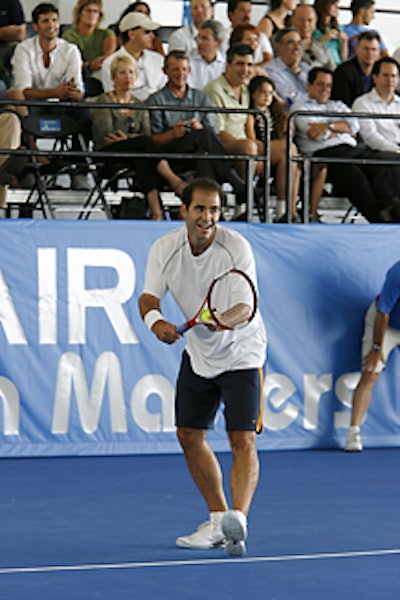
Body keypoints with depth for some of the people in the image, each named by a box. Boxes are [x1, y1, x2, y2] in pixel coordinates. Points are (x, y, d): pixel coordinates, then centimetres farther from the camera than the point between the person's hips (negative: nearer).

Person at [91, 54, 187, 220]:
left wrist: (127, 137, -12)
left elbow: (147, 134, 8)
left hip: (137, 153, 4)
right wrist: (134, 138, -9)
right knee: (145, 144, -34)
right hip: (108, 153, -4)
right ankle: (176, 183, -40)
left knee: (144, 162, -37)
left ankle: (156, 211, -52)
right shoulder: (103, 101, 5)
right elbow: (106, 134, -8)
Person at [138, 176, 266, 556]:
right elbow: (148, 296, -12)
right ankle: (218, 520, 22)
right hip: (197, 352, 5)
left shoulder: (236, 248, -21)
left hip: (240, 352, -5)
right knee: (189, 436, 9)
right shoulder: (164, 250, -10)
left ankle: (238, 520, -31)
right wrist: (155, 319, -35)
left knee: (243, 440, -18)